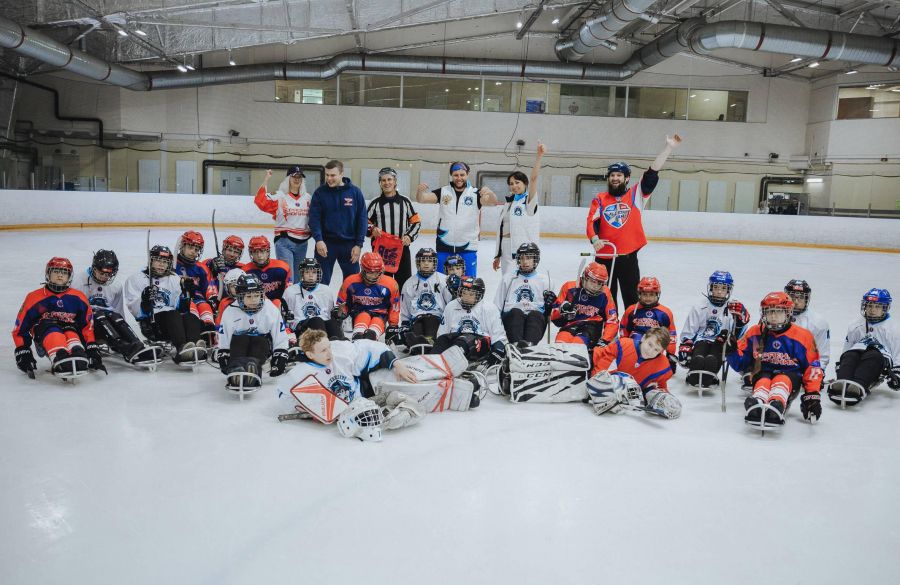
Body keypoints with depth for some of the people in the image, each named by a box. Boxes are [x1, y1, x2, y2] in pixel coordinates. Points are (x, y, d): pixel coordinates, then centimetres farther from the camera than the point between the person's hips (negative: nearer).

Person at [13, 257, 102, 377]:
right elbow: (21, 326, 10)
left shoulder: (78, 298, 12)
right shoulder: (34, 297, 8)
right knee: (53, 333, -36)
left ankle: (78, 358, -64)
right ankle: (61, 361, -65)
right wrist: (22, 351, 1)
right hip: (43, 334, -1)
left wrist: (92, 349, 3)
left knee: (71, 334, -34)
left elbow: (88, 325, 13)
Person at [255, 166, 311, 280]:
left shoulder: (307, 197, 10)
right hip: (284, 241, -5)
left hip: (302, 242, 5)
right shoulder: (279, 196, -6)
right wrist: (266, 180, -24)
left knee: (297, 274, 16)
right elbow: (260, 201, -21)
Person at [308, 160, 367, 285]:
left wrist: (359, 244, -6)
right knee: (322, 281, 7)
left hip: (349, 244, 0)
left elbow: (362, 219, -1)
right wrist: (318, 239, -20)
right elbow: (314, 218, -6)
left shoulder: (355, 192, -3)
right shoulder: (320, 192, -2)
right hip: (325, 243, 0)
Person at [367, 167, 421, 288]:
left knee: (404, 283, 6)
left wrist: (410, 236, -8)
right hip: (380, 250, -1)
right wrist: (372, 229, -15)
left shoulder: (405, 201, 5)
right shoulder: (375, 203, 3)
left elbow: (416, 222, 8)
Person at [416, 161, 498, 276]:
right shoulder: (443, 192, 2)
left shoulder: (475, 193, -3)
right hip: (444, 247, 2)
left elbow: (493, 202, -18)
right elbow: (421, 199, -7)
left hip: (468, 248, -1)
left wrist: (489, 193, -41)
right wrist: (420, 190, -30)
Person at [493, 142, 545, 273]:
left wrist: (539, 156, -30)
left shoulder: (529, 201, -2)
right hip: (506, 250, 6)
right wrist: (497, 256, 18)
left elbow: (534, 178, -17)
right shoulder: (508, 203, 16)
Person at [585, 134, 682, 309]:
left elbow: (652, 173, -3)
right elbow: (592, 222, -3)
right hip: (604, 257, 1)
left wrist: (668, 148, -9)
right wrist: (595, 239, -23)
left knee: (632, 298, 5)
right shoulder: (600, 199, 5)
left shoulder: (635, 194, 4)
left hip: (628, 257, -1)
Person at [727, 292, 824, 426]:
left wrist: (812, 395, -2)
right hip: (763, 374, 1)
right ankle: (756, 407, -68)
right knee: (763, 382, -34)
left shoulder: (802, 336, 4)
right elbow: (740, 363, 11)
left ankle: (775, 408, -68)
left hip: (790, 375, -1)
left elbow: (812, 367, 6)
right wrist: (732, 349, -10)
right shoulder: (755, 333, 10)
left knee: (782, 381, -36)